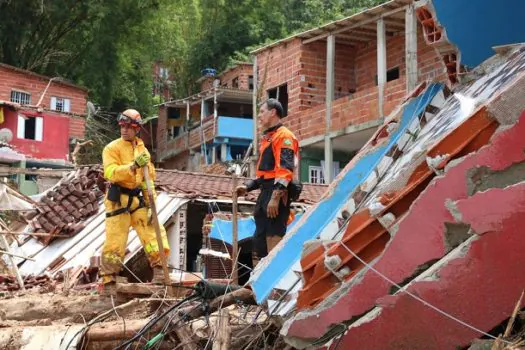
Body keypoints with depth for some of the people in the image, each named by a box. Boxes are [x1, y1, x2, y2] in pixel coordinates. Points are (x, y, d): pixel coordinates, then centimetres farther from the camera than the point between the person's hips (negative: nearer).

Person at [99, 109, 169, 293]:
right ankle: (108, 281, 5)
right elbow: (111, 173, -18)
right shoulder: (112, 148, -2)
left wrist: (151, 202, 4)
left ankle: (159, 270, -2)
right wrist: (133, 166, -30)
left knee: (153, 232, -6)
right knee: (114, 242, -3)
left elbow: (149, 178, 13)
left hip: (138, 200, 5)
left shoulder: (142, 149, 14)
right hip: (118, 200, -5)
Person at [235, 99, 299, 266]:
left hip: (277, 195, -10)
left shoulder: (284, 136, -8)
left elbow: (285, 169, -18)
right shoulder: (267, 138, 23)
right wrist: (248, 187, 17)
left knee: (274, 238, -13)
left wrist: (275, 197, -25)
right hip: (265, 192, 10)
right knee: (259, 240, 12)